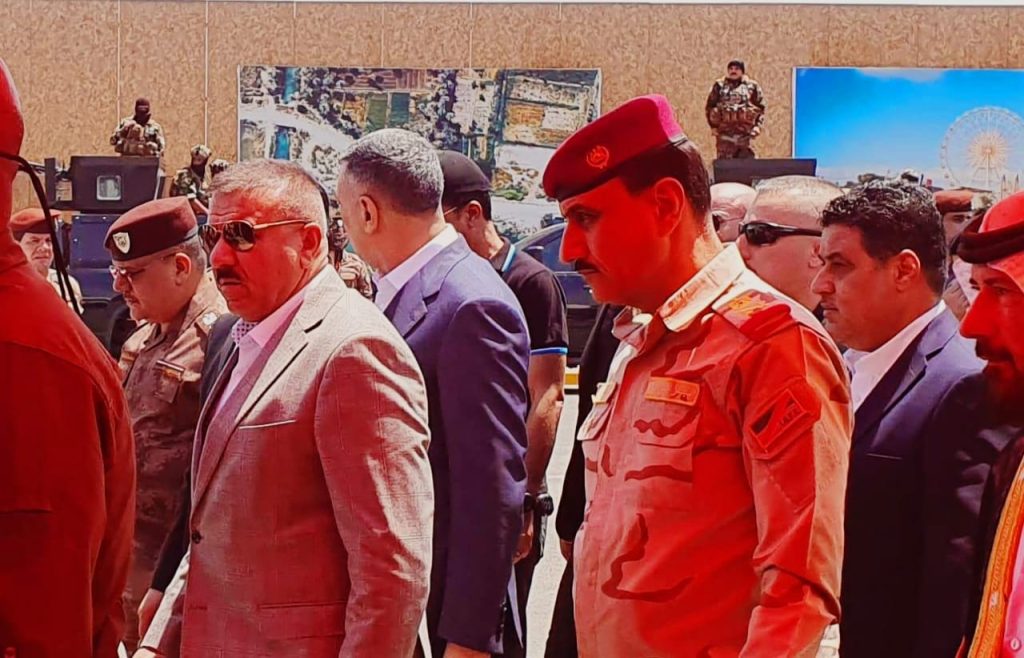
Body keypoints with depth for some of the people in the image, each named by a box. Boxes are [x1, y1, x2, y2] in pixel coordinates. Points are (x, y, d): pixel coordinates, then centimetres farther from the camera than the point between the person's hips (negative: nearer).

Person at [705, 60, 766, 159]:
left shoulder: (751, 86, 11)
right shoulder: (720, 85, 13)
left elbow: (760, 108, 9)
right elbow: (709, 106, 11)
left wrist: (757, 126, -4)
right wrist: (713, 126, 1)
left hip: (745, 132, 0)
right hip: (724, 131, 0)